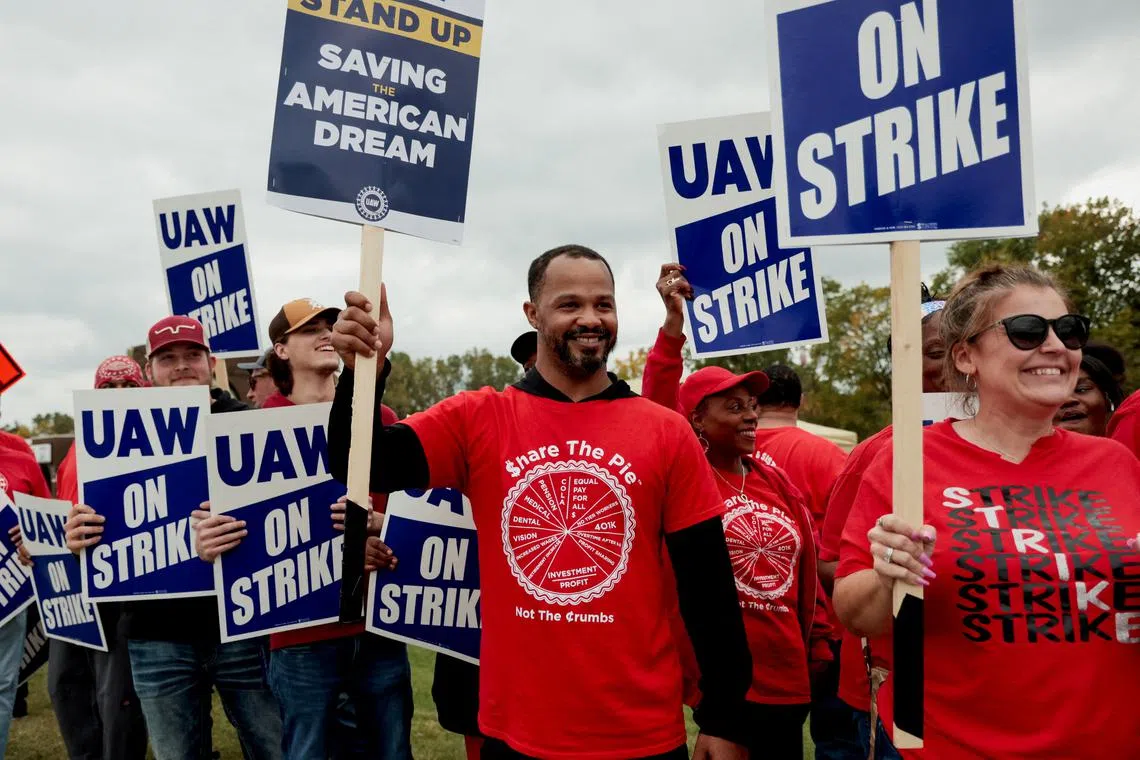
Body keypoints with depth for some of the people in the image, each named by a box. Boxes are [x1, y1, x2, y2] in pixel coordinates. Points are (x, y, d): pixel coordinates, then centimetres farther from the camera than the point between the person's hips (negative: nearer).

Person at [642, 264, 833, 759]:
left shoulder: (777, 483, 9)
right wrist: (674, 323, -33)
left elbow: (807, 575, 14)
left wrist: (818, 651, 14)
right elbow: (656, 412, -24)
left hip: (788, 680, 6)